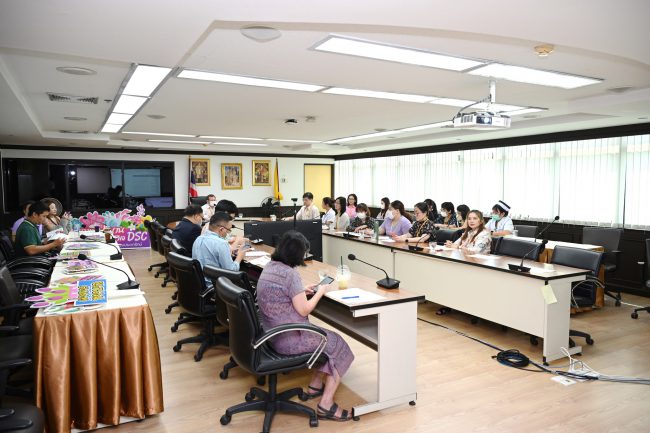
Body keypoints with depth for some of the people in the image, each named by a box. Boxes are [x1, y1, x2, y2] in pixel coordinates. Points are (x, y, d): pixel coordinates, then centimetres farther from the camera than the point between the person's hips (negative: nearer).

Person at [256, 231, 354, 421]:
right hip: (289, 339, -9)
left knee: (327, 338, 24)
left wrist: (302, 291, 12)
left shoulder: (269, 267, 4)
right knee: (338, 346, 7)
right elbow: (303, 310, -17)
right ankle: (326, 404, 7)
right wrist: (321, 291, -4)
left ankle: (315, 386, 30)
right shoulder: (290, 274, -23)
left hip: (273, 334, 9)